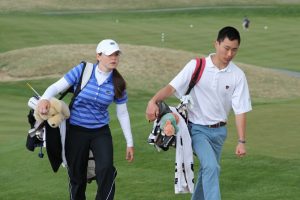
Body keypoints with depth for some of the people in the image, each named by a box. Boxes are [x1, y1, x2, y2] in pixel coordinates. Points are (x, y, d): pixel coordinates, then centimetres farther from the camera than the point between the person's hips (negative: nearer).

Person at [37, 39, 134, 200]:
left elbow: (122, 114, 6)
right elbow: (56, 87, -11)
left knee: (106, 169, -21)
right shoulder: (82, 71, -10)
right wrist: (44, 99, -34)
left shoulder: (117, 83, -4)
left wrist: (130, 143, 9)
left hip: (101, 132, 1)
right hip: (76, 131, -1)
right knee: (76, 175, 7)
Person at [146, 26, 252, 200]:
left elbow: (240, 110, -6)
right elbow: (172, 87, -15)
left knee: (208, 170, 15)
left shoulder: (237, 75, -4)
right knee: (211, 167, -23)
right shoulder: (196, 66, -9)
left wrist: (242, 141, -10)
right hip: (197, 128, -3)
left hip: (218, 131, 4)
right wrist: (154, 101, -34)